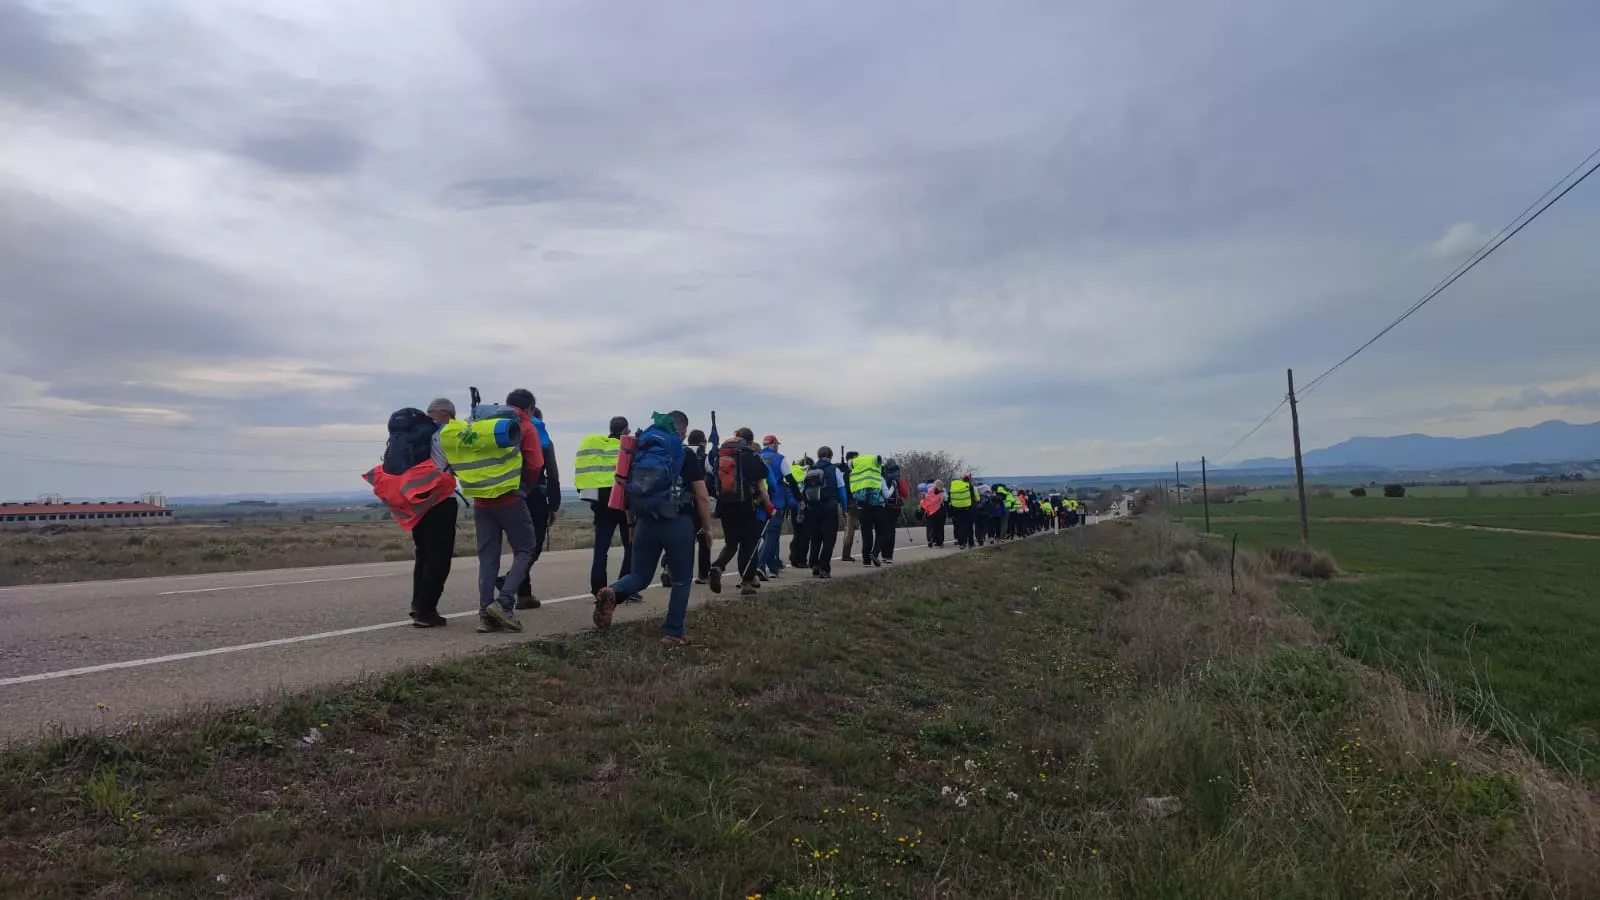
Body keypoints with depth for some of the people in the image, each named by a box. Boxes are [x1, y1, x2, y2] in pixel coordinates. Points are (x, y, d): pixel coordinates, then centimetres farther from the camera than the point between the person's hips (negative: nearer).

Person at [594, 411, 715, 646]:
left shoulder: (640, 453, 11)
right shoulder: (687, 456, -2)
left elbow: (630, 490, 13)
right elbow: (702, 497, -5)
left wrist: (633, 521, 22)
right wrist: (707, 528, 5)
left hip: (646, 522, 4)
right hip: (678, 523, -4)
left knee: (639, 576, 15)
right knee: (681, 580, 11)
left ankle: (611, 594, -15)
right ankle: (673, 633, 9)